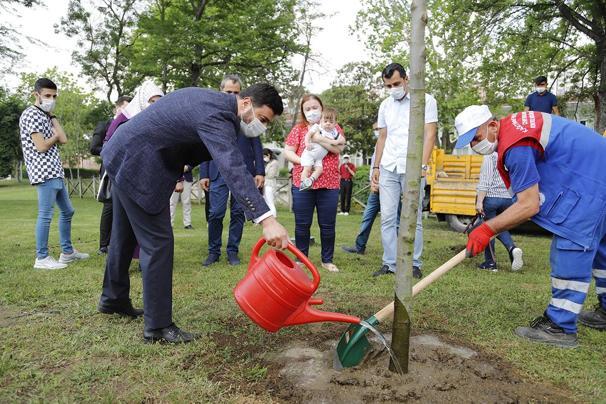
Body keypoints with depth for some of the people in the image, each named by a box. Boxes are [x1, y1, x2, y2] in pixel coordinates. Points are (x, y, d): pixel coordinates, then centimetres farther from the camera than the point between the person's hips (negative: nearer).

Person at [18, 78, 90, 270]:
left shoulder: (45, 116, 19)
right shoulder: (31, 114, -9)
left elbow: (64, 140, 6)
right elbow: (42, 146, -17)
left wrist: (53, 116, 9)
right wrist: (55, 136, 2)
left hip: (55, 172, 10)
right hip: (44, 172, -10)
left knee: (67, 211, 15)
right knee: (46, 215, -7)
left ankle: (67, 252, 23)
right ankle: (42, 258, -1)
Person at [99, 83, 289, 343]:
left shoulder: (212, 99, 6)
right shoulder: (216, 116, -26)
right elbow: (233, 169, -40)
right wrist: (266, 219, -48)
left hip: (123, 156, 11)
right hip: (138, 167, -11)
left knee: (126, 234, 21)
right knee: (158, 242, -7)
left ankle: (113, 299, 39)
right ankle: (158, 326, 2)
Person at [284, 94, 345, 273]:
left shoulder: (333, 127, 8)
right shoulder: (298, 129, 8)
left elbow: (339, 148, -9)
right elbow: (287, 152, 1)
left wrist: (318, 138, -16)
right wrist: (302, 161, -15)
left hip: (329, 184, 0)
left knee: (327, 225, 7)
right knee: (302, 224, 7)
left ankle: (327, 260, 20)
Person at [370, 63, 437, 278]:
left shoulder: (426, 101, 3)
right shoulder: (385, 105, 16)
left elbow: (430, 134, -3)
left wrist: (422, 165, -14)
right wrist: (376, 167, 13)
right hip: (387, 169, 4)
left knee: (413, 219, 0)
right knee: (387, 218, 2)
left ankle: (414, 264, 9)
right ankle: (389, 263, 9)